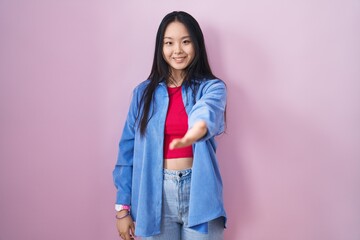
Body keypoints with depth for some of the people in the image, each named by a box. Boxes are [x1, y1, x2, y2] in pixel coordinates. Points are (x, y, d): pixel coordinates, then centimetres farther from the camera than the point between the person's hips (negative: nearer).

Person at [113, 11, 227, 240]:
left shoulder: (211, 87, -1)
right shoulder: (144, 92, 4)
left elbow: (209, 110, -26)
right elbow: (128, 151, 5)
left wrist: (199, 127, -50)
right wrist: (123, 206, 2)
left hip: (198, 192, -1)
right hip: (155, 195, 2)